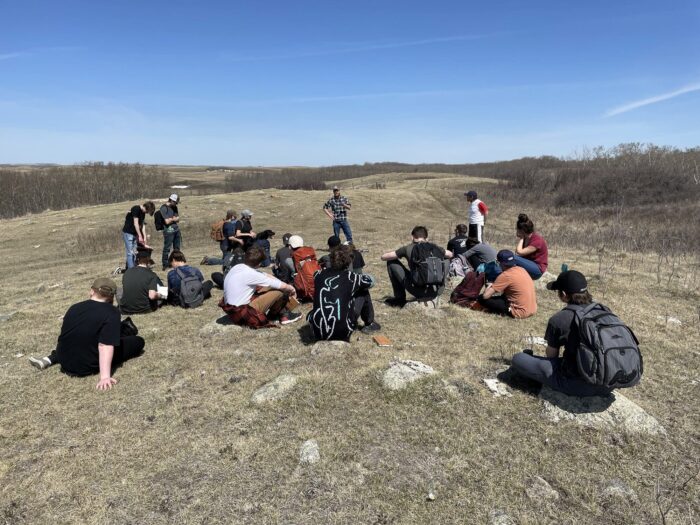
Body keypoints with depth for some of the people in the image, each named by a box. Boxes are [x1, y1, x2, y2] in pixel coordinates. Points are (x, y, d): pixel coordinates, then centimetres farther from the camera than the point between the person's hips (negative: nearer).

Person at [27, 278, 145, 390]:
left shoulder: (74, 307, 2)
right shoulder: (111, 313, -17)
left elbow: (67, 335, 18)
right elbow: (105, 346, -26)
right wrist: (105, 376, -28)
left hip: (64, 361, 6)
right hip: (87, 367, -6)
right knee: (138, 341, -2)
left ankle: (50, 359, 17)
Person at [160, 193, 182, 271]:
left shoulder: (174, 207, 15)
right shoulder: (164, 208, -10)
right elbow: (167, 221, -16)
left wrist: (172, 219, 0)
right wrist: (174, 219, 0)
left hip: (176, 229, 8)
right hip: (169, 230, -8)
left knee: (177, 248, 13)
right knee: (167, 248, -5)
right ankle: (165, 265, -1)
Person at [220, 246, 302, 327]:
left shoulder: (238, 267, 4)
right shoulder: (251, 274, -22)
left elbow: (265, 275, 12)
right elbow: (282, 286, -15)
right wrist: (291, 289, 7)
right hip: (242, 313, -9)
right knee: (279, 291, -9)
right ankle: (284, 315, 16)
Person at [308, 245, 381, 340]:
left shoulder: (319, 274, 5)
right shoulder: (350, 276, -4)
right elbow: (370, 281, 16)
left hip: (317, 332, 4)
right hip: (341, 333, -4)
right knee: (363, 292, 14)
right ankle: (370, 324, 31)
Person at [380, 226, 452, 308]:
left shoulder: (408, 249, 2)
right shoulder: (435, 247, 10)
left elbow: (383, 257, 10)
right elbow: (451, 255, 30)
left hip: (419, 292, -3)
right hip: (437, 292, 3)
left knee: (391, 262, 13)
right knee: (447, 260, 29)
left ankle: (400, 298, 20)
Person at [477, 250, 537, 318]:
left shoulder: (505, 275, -16)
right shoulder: (521, 269, 6)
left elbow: (485, 296, -15)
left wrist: (490, 286, 5)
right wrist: (495, 285, 20)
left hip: (520, 312, -7)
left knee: (482, 298, -6)